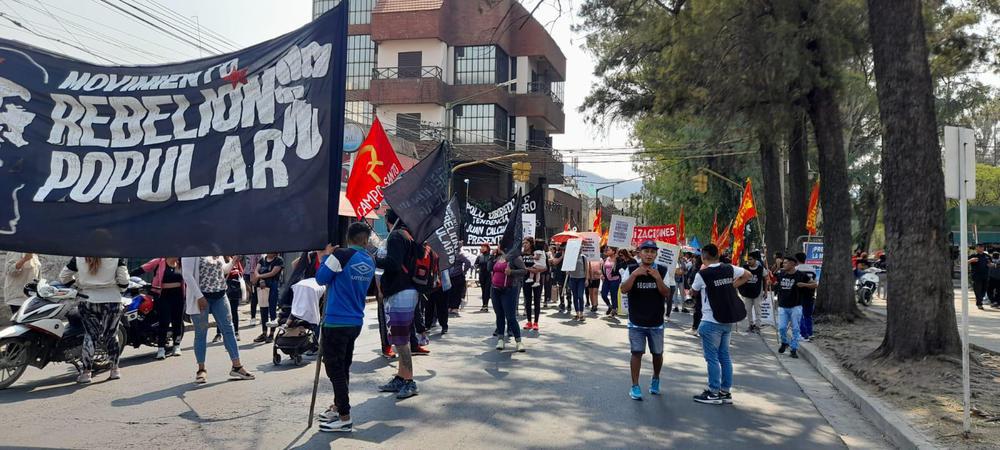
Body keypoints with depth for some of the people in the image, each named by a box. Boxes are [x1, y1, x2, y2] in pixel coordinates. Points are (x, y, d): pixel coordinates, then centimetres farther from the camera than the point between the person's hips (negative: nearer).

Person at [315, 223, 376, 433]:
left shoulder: (341, 255, -15)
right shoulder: (370, 262, 5)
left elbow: (321, 278, -6)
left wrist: (326, 256, 8)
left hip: (336, 321, -7)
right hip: (356, 321, 7)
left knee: (334, 368, -1)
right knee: (343, 367, 19)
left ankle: (345, 418, 0)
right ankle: (338, 407, 31)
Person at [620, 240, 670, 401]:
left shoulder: (662, 270, -3)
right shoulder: (632, 270, -4)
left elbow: (666, 293, -10)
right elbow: (624, 290, -16)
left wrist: (658, 278, -25)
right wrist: (634, 274, -27)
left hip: (656, 322, 1)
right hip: (636, 322, -1)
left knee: (657, 353, 13)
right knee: (637, 352, -3)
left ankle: (655, 380, 36)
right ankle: (635, 386, 5)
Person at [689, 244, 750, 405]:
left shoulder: (703, 274, -14)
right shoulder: (730, 269, 2)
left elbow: (693, 291, 3)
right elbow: (747, 275, 18)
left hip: (711, 321, -6)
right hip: (728, 320, 6)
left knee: (712, 358, 1)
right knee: (725, 356, 13)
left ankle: (714, 392, 5)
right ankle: (726, 392, 18)